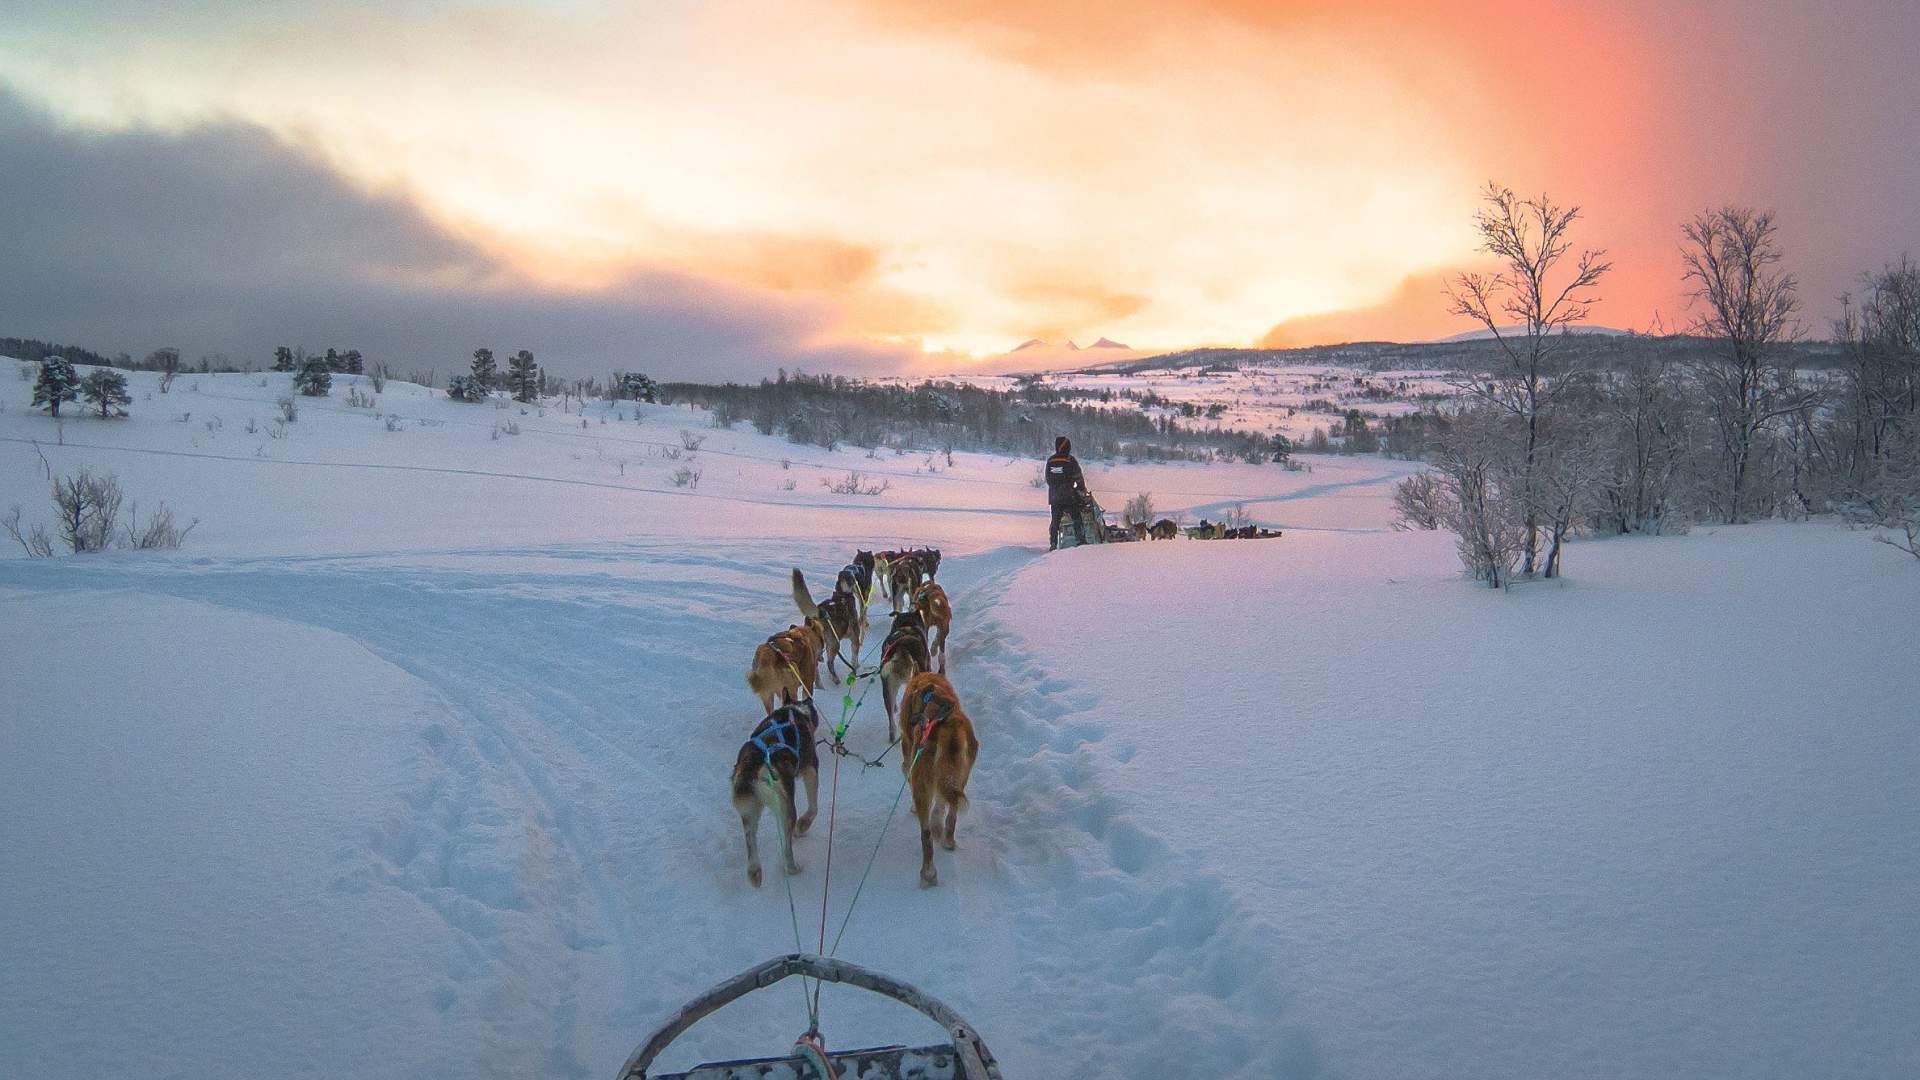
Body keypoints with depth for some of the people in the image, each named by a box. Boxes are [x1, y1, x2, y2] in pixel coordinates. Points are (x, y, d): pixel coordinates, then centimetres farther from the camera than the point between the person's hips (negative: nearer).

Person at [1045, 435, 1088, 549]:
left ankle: (1053, 544, 3)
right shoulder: (1070, 461, -8)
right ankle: (1081, 540, -3)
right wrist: (1082, 490, 12)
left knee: (1055, 520, 8)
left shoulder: (1050, 461, 5)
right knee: (1077, 519, 3)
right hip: (1069, 497, -4)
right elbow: (1078, 478, -3)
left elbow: (1048, 479, 11)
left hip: (1054, 497, 4)